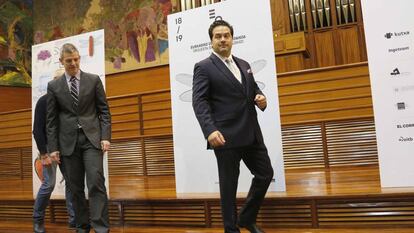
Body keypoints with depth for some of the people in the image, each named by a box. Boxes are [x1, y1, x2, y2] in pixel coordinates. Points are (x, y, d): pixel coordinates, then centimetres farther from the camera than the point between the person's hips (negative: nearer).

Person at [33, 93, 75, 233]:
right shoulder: (43, 101, -6)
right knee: (49, 184, -8)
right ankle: (38, 219, 13)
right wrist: (43, 154, -16)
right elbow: (37, 130, -10)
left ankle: (73, 219, 5)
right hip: (49, 148, -4)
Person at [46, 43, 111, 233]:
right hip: (68, 142, 2)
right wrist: (53, 147, 2)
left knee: (96, 182, -12)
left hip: (92, 138, -2)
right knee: (75, 188, 6)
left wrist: (105, 137, -7)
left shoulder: (94, 80, 5)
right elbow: (51, 119, 7)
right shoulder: (54, 86, 8)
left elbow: (104, 110, 4)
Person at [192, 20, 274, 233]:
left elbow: (254, 89, 26)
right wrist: (210, 130, -28)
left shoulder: (244, 65, 18)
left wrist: (260, 98, 0)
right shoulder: (204, 67, -3)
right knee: (229, 185, 4)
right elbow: (199, 102, -13)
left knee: (266, 174, 12)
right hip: (226, 136, -7)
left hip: (251, 134, 7)